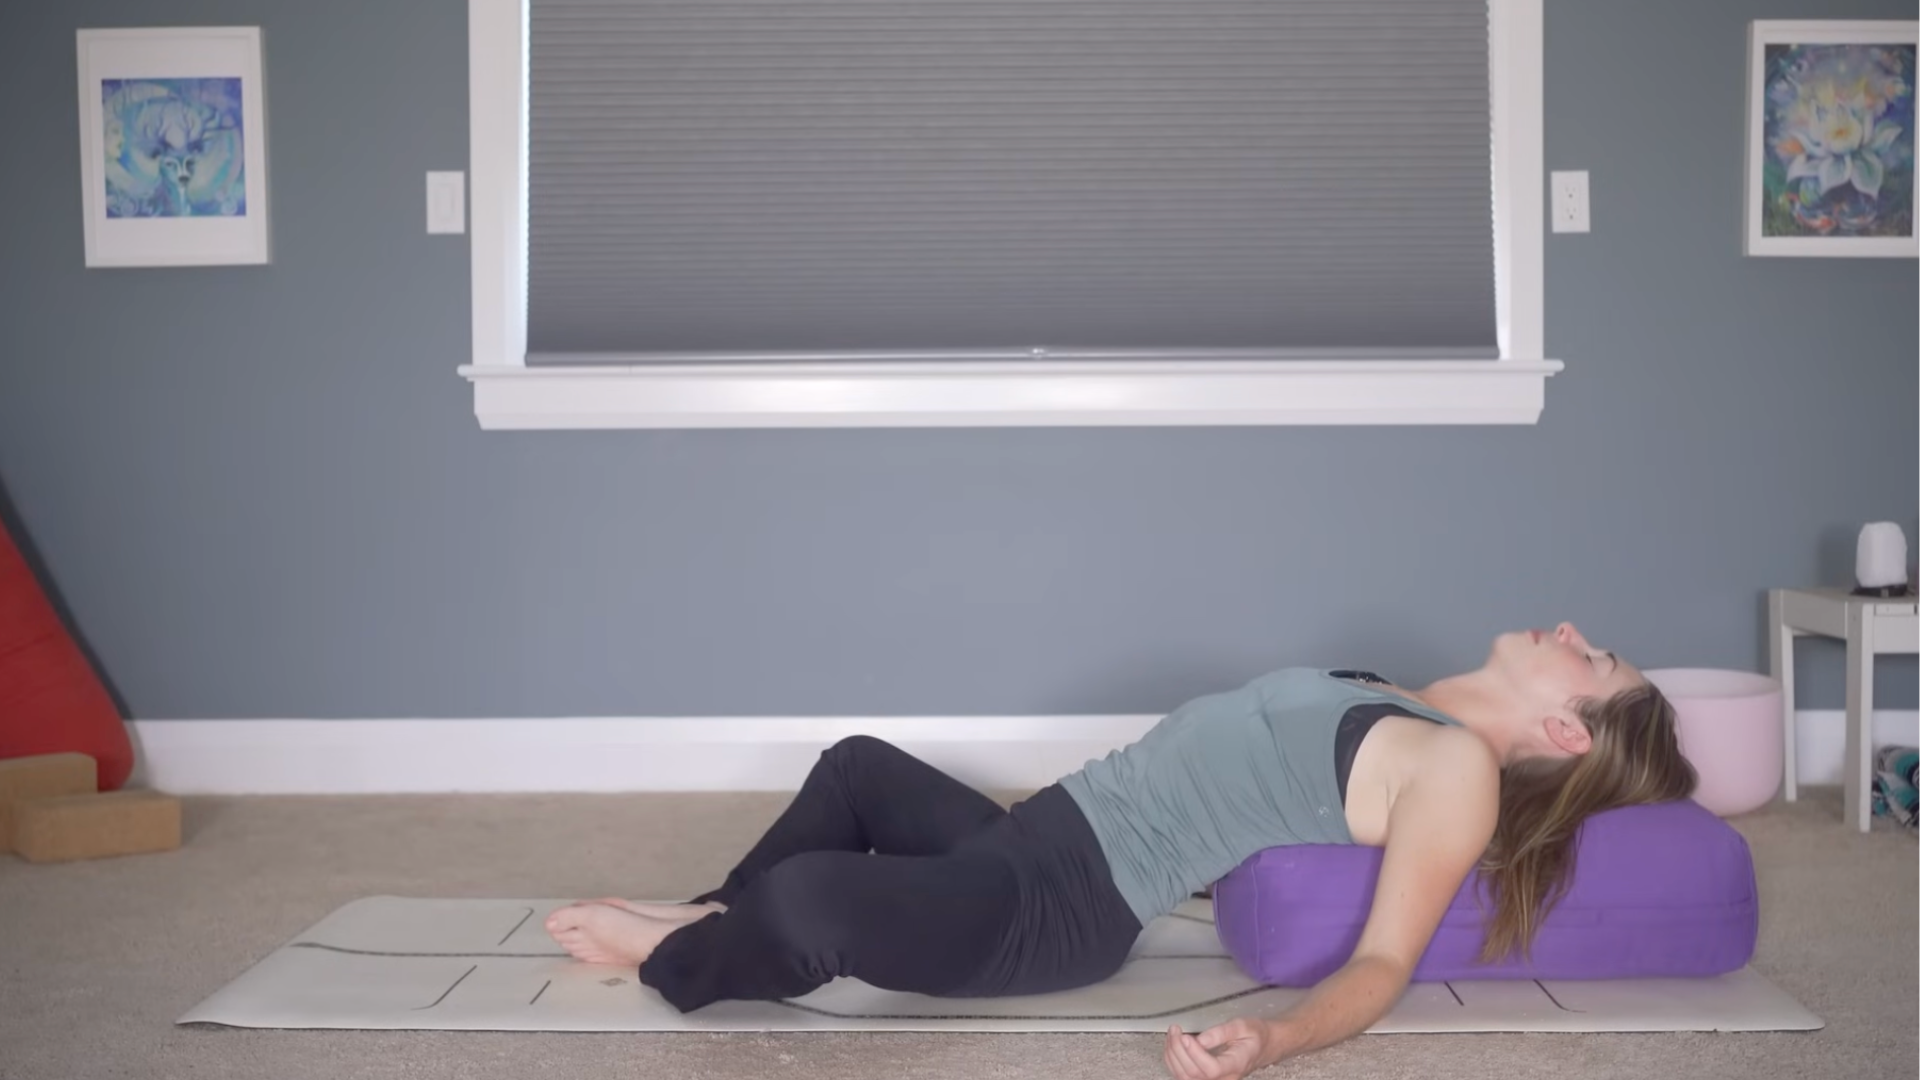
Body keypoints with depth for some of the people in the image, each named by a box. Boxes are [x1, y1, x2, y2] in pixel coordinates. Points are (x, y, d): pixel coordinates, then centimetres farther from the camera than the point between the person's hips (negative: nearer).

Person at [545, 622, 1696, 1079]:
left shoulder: (1460, 765, -14)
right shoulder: (1418, 713, 12)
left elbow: (1383, 962, -21)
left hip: (1059, 909, -10)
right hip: (1039, 837, 11)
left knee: (810, 895, -29)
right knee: (858, 765, 29)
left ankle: (680, 960, 3)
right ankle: (720, 915, 34)